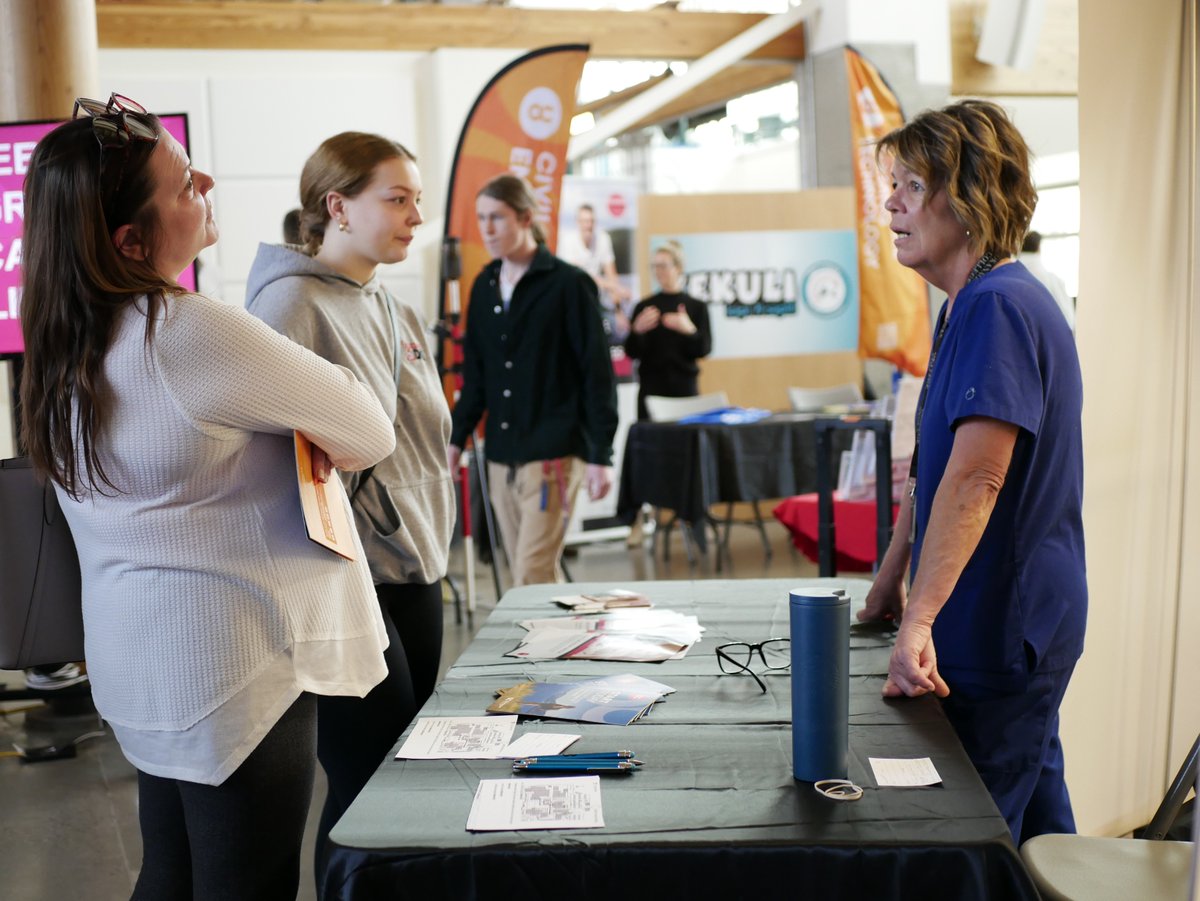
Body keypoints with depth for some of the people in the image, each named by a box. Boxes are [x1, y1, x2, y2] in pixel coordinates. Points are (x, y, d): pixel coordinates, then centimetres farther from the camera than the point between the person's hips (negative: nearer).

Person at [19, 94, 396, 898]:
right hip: (233, 667, -9)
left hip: (137, 663, 9)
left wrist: (293, 437, 0)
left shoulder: (69, 344, 5)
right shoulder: (194, 335, -22)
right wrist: (325, 440, 6)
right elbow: (371, 436, -14)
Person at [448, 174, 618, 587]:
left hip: (552, 454, -6)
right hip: (501, 455, 6)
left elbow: (597, 373, -7)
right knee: (535, 577, 10)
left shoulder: (568, 285, -6)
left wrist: (601, 455, -10)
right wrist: (457, 438, 11)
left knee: (533, 576, -10)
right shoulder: (484, 287, 11)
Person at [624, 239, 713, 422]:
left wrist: (689, 330, -19)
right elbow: (632, 352, 3)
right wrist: (637, 330, -17)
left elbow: (704, 349, -1)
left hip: (685, 387, 0)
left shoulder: (697, 307, 5)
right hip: (651, 388, 0)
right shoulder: (643, 307, 7)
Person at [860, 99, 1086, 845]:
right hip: (1019, 620, 10)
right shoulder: (973, 307, 13)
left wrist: (919, 621, -33)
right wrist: (890, 579, 20)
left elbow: (974, 481, -30)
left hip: (1003, 629, -10)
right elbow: (936, 467, 18)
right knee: (1035, 822, 22)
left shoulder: (998, 307, -20)